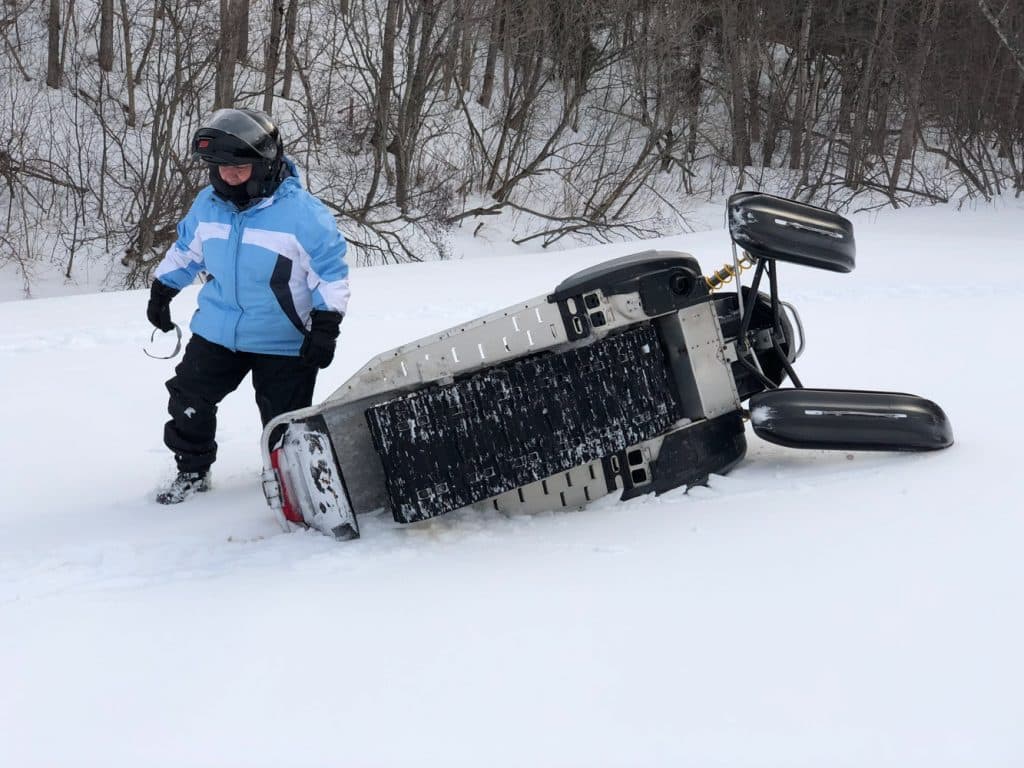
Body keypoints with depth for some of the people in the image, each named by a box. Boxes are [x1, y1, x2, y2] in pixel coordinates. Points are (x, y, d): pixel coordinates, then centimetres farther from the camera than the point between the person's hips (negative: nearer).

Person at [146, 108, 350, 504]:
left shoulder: (302, 212, -19)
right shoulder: (207, 205, -2)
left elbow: (331, 271, -14)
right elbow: (185, 251, 17)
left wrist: (325, 329, -18)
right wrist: (161, 293, 22)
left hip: (283, 341, -5)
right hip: (216, 330, 5)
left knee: (284, 424, 1)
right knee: (188, 399, 8)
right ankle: (193, 470, 26)